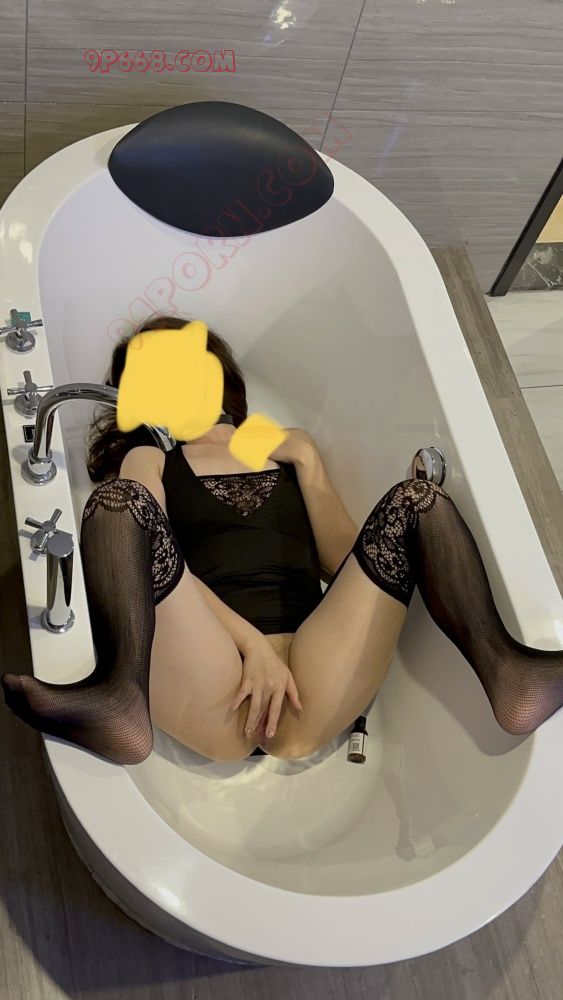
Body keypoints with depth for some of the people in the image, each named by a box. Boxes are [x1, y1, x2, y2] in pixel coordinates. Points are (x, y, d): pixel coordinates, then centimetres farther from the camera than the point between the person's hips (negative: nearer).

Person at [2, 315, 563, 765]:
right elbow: (159, 563, 1)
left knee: (415, 499, -10)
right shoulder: (148, 460, 21)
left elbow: (346, 563, 15)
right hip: (212, 689, -1)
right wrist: (252, 644, -13)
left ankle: (500, 668, -30)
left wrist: (306, 464, 9)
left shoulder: (291, 447, 26)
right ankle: (125, 698, -43)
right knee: (118, 500, -20)